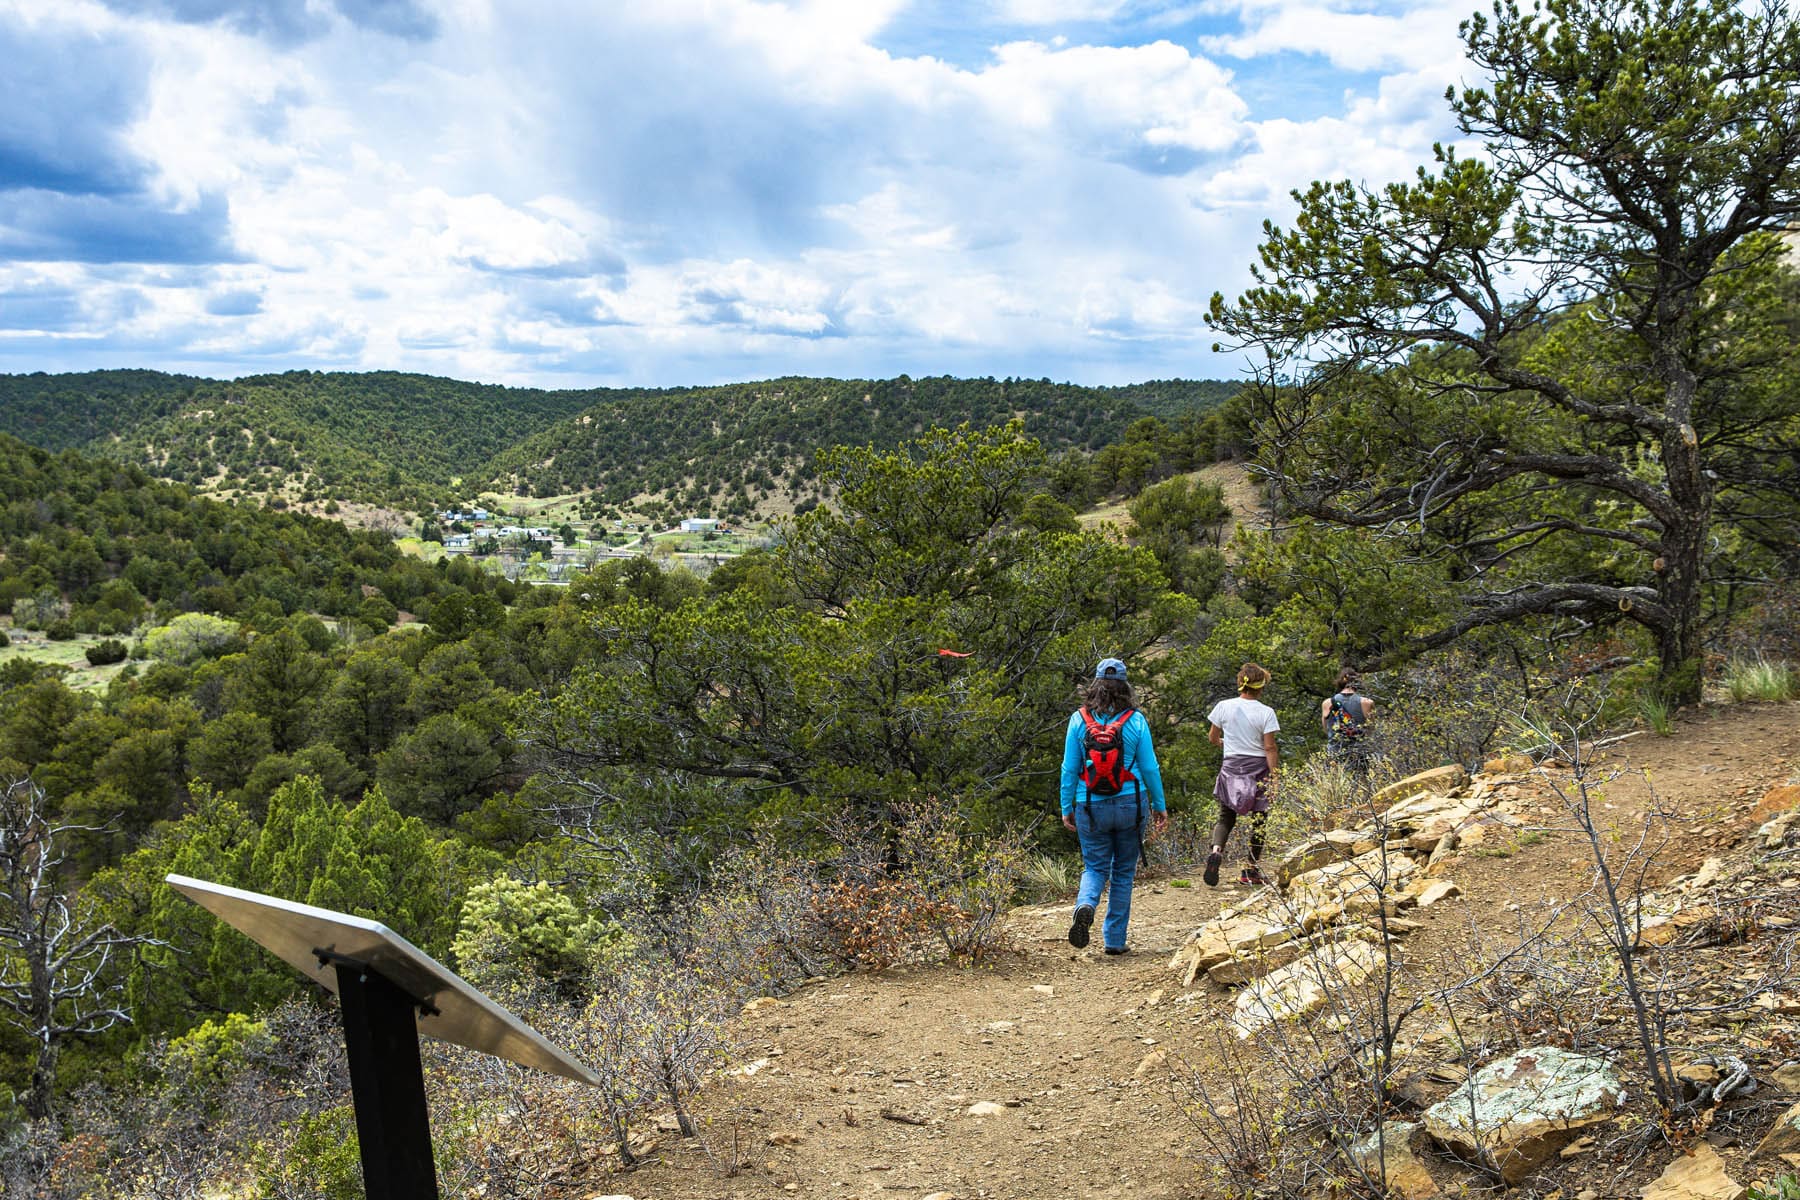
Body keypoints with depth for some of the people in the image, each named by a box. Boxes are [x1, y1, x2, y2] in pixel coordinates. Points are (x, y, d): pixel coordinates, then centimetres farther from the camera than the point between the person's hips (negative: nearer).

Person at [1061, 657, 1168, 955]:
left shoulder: (1079, 720, -5)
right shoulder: (1135, 720, -6)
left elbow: (1070, 768, -3)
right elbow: (1149, 767, -2)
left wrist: (1066, 807, 6)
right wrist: (1160, 806, 9)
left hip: (1091, 807, 0)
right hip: (1130, 805, 0)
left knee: (1095, 868, 13)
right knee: (1123, 872, 13)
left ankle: (1085, 906, -18)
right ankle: (1115, 940, 16)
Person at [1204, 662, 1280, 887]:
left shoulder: (1224, 706, -2)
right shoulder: (1266, 712, -8)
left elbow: (1212, 736, 8)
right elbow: (1270, 747, -10)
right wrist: (1274, 776, -7)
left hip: (1231, 766, 2)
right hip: (1258, 768, -2)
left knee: (1226, 817, 8)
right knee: (1259, 820, 11)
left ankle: (1216, 851, -20)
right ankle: (1251, 870, 16)